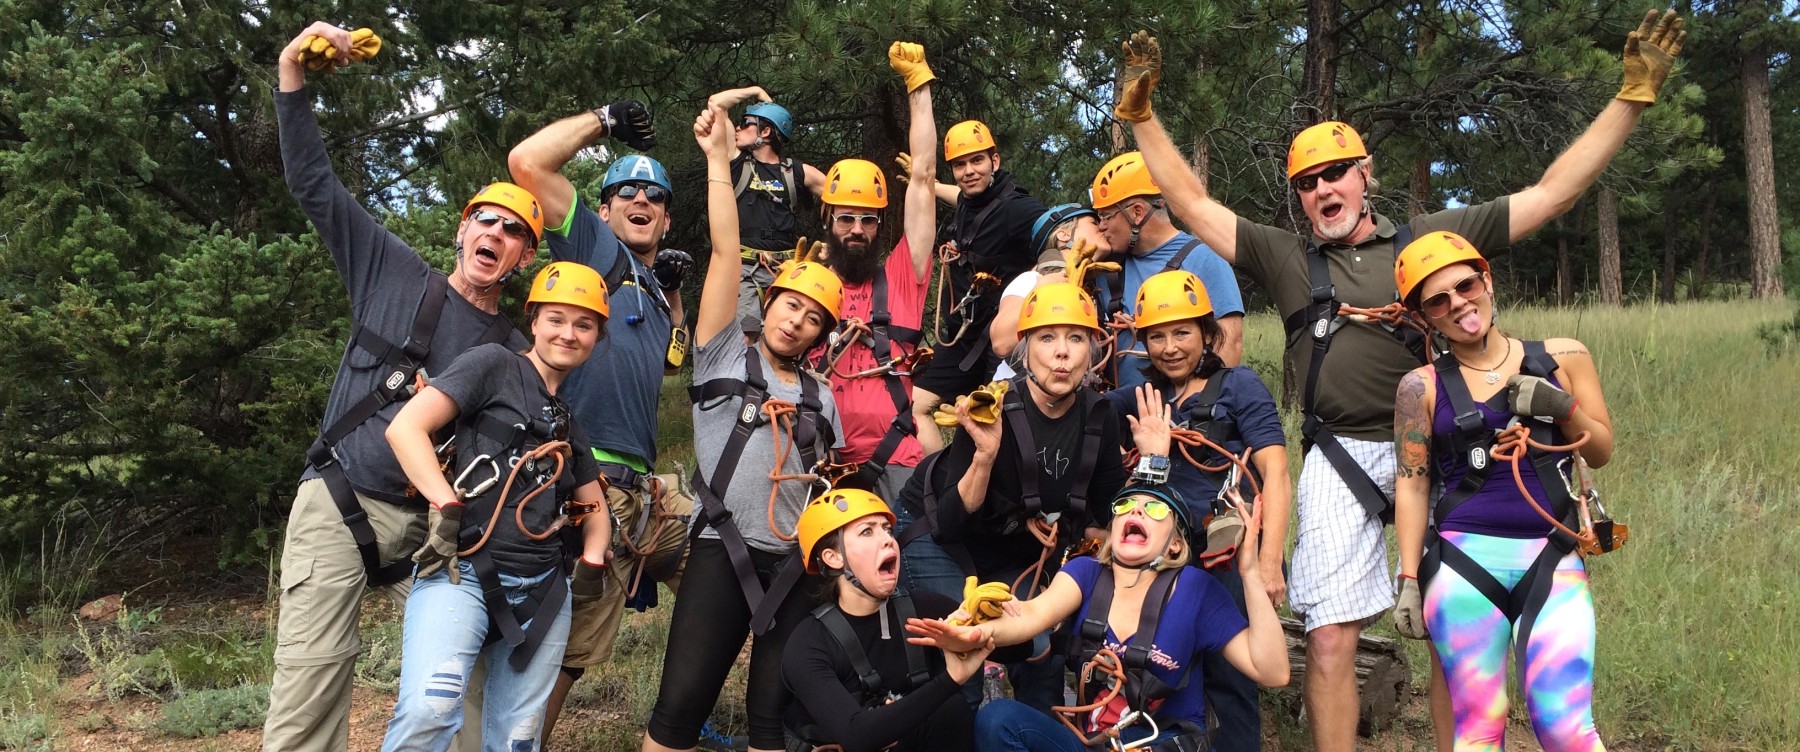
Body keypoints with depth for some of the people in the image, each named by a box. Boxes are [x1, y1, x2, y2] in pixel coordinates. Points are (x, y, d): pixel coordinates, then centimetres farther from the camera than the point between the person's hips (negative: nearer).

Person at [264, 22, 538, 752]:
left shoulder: (515, 354, 8)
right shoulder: (394, 273, 5)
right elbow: (314, 183, 4)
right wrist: (293, 71, -3)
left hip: (429, 521, 2)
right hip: (338, 504, -2)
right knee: (311, 685, -12)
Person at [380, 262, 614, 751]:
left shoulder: (572, 422, 24)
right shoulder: (495, 365, 5)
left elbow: (595, 508, 32)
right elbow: (405, 427, -6)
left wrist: (592, 561, 11)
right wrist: (447, 507, -17)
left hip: (542, 589, 7)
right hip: (462, 569, -6)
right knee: (429, 710, -29)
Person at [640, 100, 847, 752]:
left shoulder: (820, 398, 18)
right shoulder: (725, 356, 7)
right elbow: (726, 253, 0)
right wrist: (718, 159, -5)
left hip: (797, 565, 4)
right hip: (722, 552, -4)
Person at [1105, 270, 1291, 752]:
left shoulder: (1237, 385, -1)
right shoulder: (1146, 397, 15)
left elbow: (1276, 475, -10)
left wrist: (1269, 562, -20)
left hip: (1228, 556, -5)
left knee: (1229, 680, -3)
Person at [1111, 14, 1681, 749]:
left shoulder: (1432, 237, 10)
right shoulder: (1286, 258, 11)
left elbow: (1552, 193, 10)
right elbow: (1192, 204, 10)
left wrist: (1633, 96, 7)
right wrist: (1139, 113, 5)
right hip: (1341, 460, 0)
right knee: (1330, 640, -1)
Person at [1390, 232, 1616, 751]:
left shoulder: (1562, 358, 9)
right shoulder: (1423, 386, 3)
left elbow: (1601, 452, 14)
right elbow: (1411, 486, 3)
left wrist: (1562, 407, -5)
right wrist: (1409, 580, -2)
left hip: (1553, 560, 1)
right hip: (1463, 563, -1)